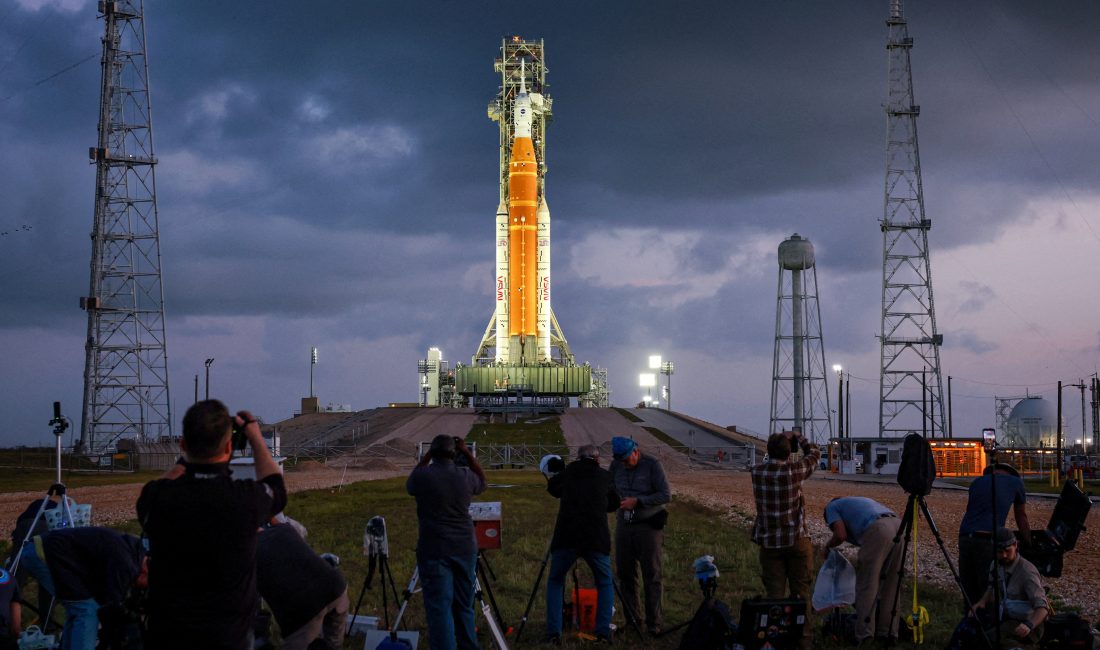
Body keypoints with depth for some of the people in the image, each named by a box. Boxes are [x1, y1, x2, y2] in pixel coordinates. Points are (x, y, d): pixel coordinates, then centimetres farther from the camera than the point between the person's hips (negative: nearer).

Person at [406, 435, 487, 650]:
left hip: (434, 551, -3)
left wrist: (426, 456, 23)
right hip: (465, 549, 4)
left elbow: (410, 485, 18)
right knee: (464, 605, 14)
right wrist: (467, 453, 23)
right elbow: (482, 480, 25)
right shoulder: (465, 476, 2)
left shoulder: (422, 476, -6)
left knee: (439, 607, -4)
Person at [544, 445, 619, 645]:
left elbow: (552, 487, 31)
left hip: (565, 538, 0)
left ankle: (553, 633, 6)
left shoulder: (567, 473, 11)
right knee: (605, 584, 19)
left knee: (555, 583, 19)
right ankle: (603, 632, 6)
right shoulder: (605, 476, 10)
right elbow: (614, 505, 24)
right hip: (597, 540, 0)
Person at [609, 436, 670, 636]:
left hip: (648, 527, -4)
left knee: (652, 577, -4)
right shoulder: (616, 466, 4)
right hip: (624, 526, 4)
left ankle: (654, 624, -1)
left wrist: (637, 501, -19)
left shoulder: (653, 465, -9)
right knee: (625, 574, 5)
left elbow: (666, 495, -14)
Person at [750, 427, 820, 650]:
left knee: (774, 592, 6)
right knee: (800, 591, 7)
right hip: (796, 540, -2)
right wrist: (799, 436, 18)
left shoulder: (757, 472, -5)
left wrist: (782, 440, 15)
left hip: (769, 542, 2)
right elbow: (814, 453, 4)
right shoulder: (793, 471, -14)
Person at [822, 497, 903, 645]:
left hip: (878, 530, -7)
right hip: (899, 526, 7)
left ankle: (864, 637, 0)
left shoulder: (832, 506, 22)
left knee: (866, 585, 1)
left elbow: (841, 535, 4)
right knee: (890, 586, 16)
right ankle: (888, 633, 17)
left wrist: (828, 545, 25)